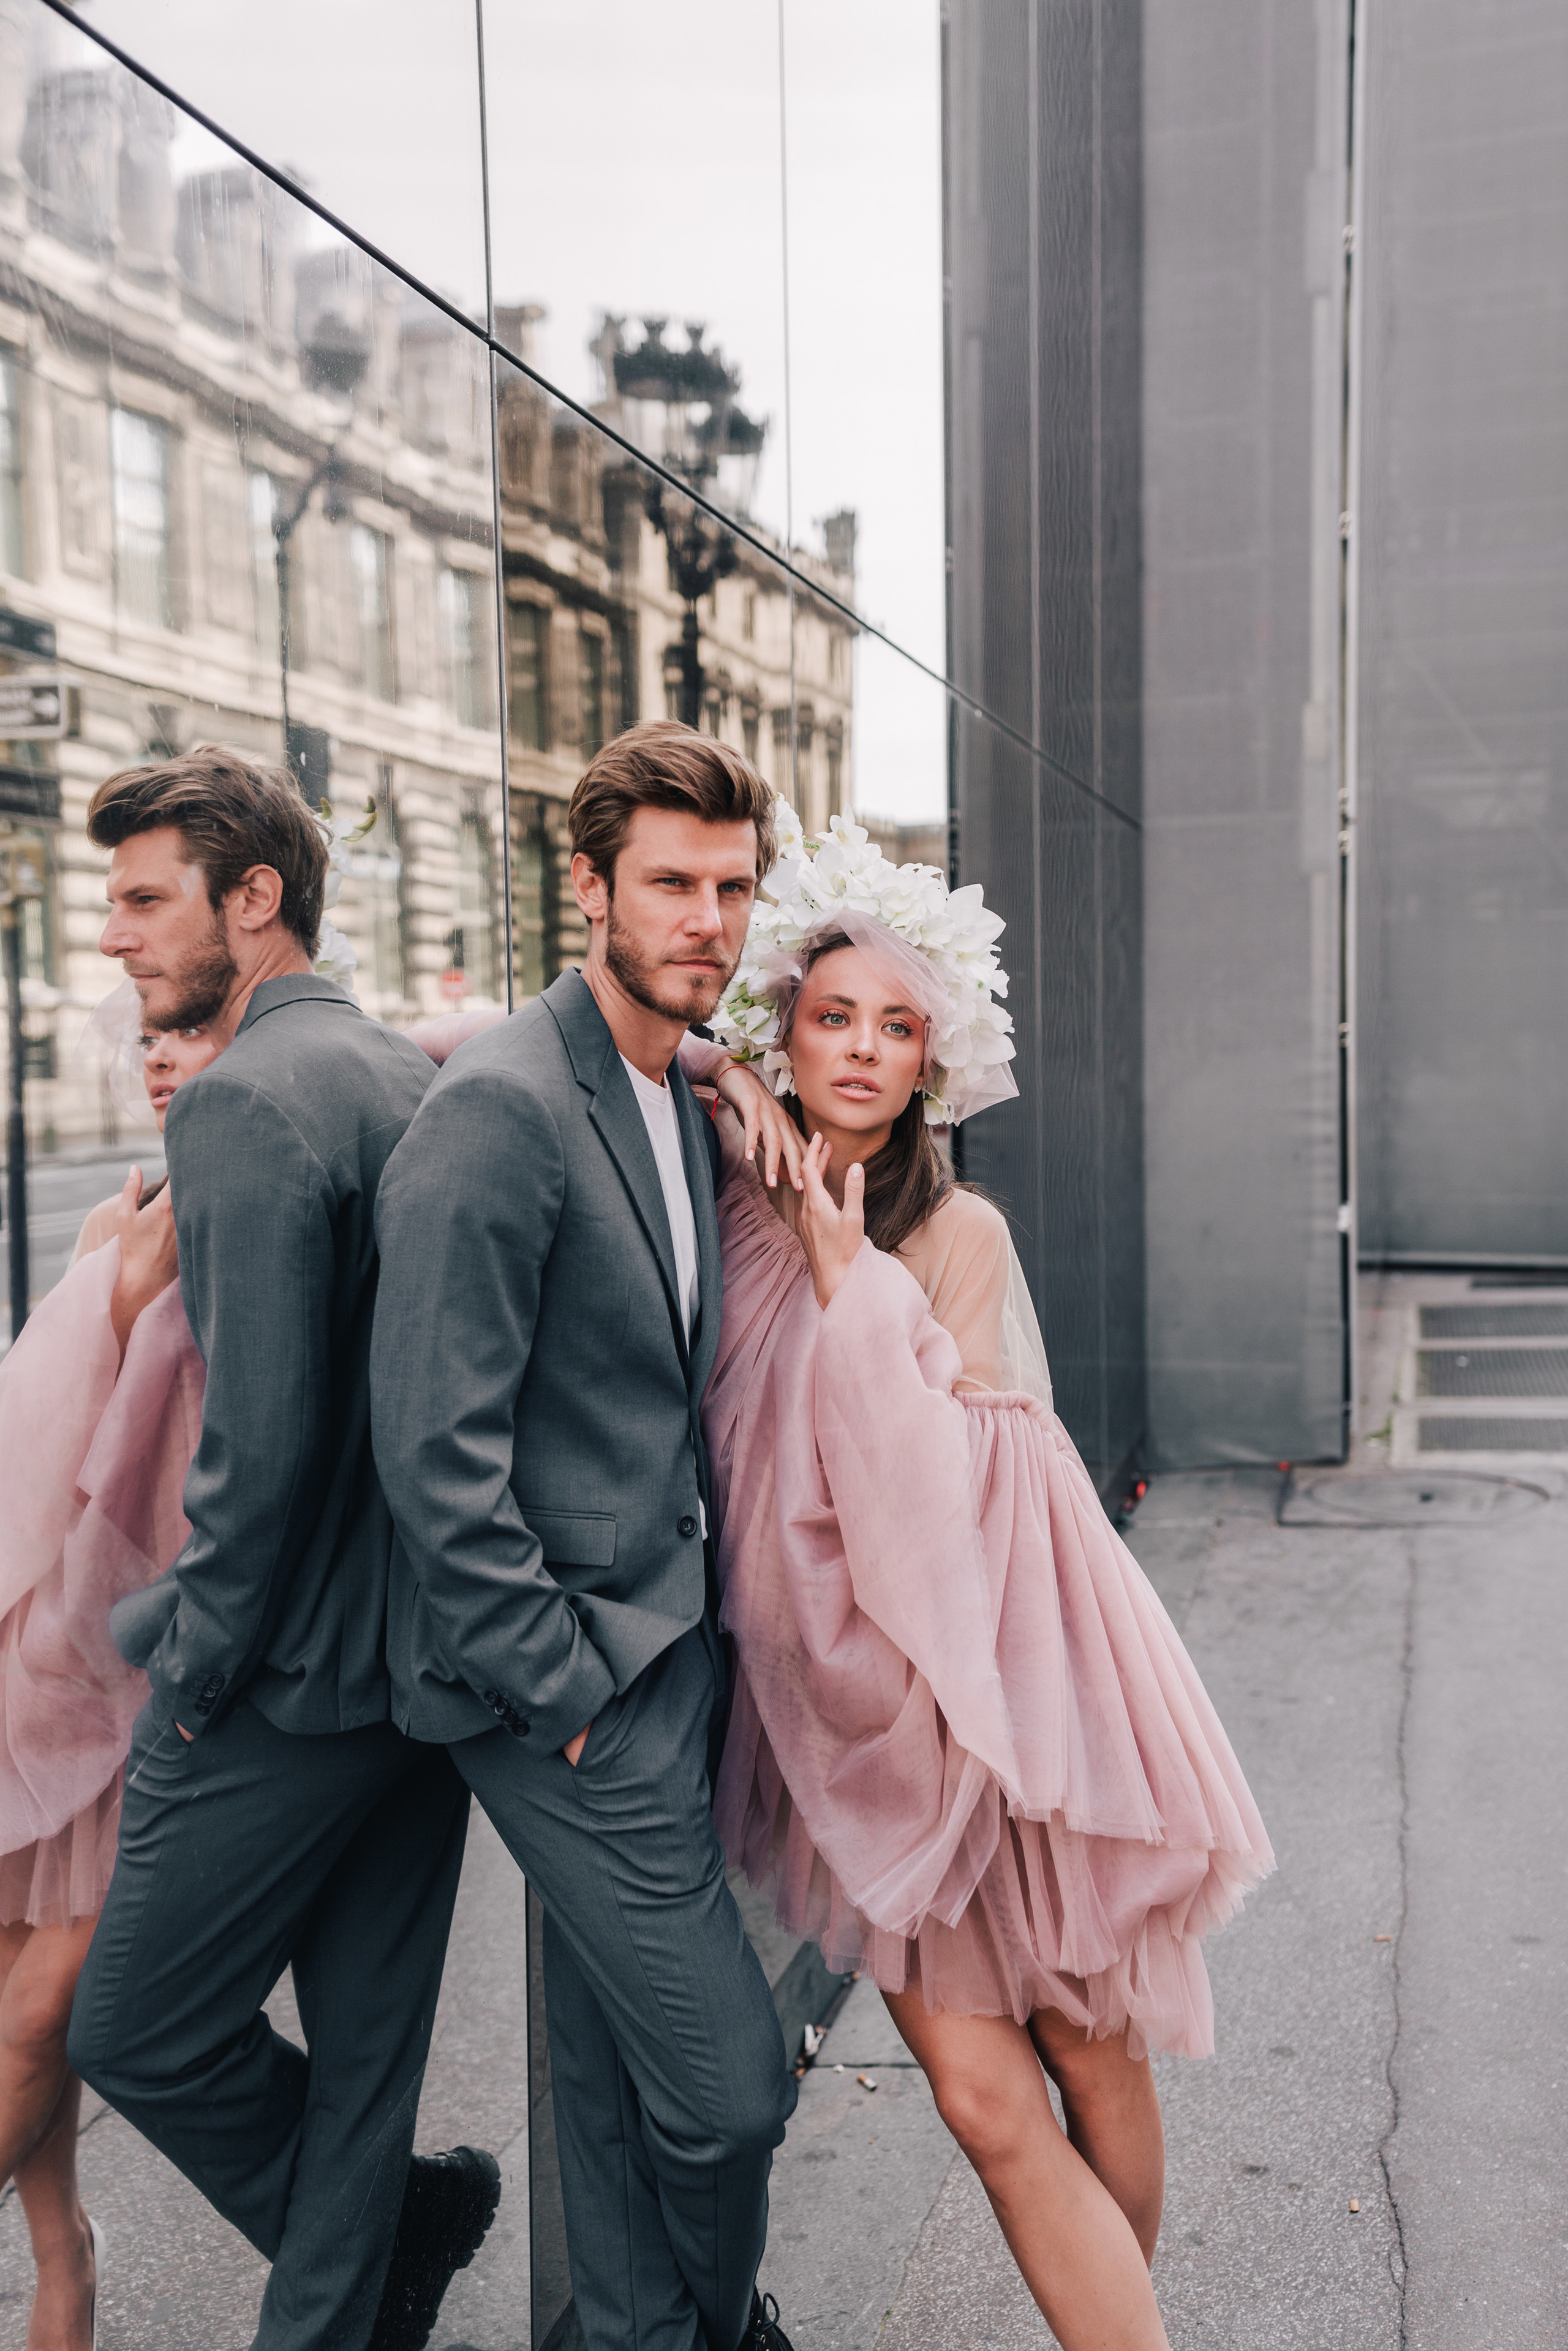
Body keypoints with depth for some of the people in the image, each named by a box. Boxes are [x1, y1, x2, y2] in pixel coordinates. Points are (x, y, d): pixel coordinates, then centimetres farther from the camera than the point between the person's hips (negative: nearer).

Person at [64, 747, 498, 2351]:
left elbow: (260, 1441, -24)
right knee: (366, 2038, 18)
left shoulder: (241, 1098, -18)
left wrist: (193, 1665, -11)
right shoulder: (408, 1076, 8)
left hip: (294, 1682, -8)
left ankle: (409, 2217, 32)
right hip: (436, 1657, 8)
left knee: (135, 2035, 13)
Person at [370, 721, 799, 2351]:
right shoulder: (500, 1103, -18)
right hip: (568, 1673, -8)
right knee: (727, 2081, 1)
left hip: (667, 1647, 8)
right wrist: (558, 1687, -16)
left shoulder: (683, 1100, 10)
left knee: (612, 2059, 21)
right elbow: (432, 1446, -21)